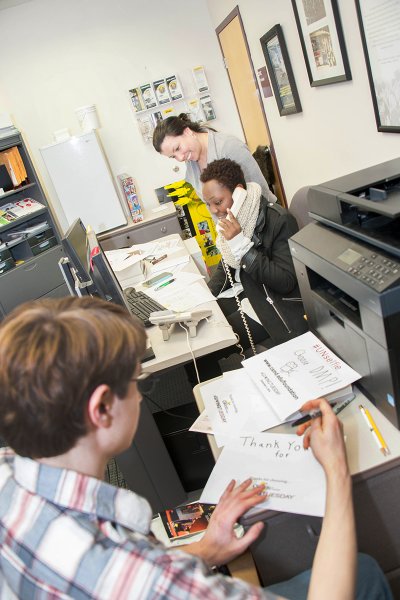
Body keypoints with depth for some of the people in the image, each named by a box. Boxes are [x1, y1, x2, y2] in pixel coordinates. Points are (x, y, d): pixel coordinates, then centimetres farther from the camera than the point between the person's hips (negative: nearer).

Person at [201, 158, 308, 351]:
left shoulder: (279, 220, -21)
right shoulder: (231, 219, 2)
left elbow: (286, 282, -24)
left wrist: (241, 244, -29)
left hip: (275, 304, -7)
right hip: (242, 291, 8)